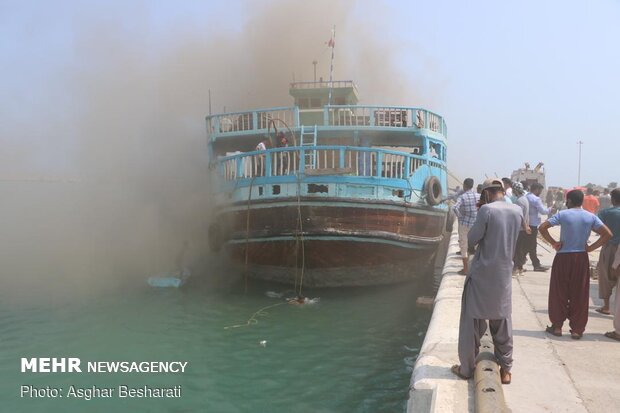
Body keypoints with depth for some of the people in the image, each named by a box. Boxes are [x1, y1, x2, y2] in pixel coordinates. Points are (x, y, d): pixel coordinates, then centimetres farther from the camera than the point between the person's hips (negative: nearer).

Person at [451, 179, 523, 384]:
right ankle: (505, 370, 21)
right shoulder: (517, 211, 3)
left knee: (472, 323, 7)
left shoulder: (486, 210, -15)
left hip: (482, 275, -5)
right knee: (502, 324, 15)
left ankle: (467, 368, 16)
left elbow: (472, 240, -10)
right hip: (504, 276, 5)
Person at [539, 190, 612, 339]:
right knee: (579, 295, 9)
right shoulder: (591, 217, 1)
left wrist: (554, 243, -6)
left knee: (559, 293, 9)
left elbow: (542, 227, -15)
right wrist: (591, 247, 1)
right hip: (581, 258, 2)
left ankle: (557, 326, 15)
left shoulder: (562, 214, -7)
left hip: (563, 257, -2)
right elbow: (608, 234, -3)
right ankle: (577, 330, 14)